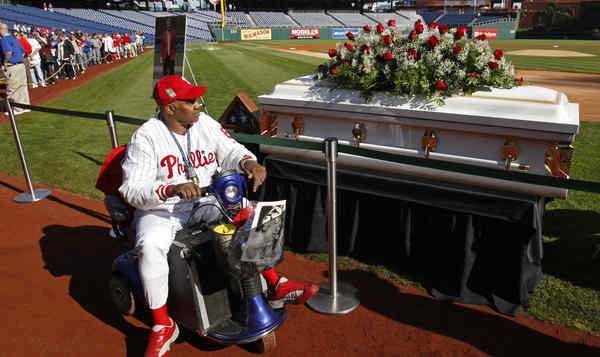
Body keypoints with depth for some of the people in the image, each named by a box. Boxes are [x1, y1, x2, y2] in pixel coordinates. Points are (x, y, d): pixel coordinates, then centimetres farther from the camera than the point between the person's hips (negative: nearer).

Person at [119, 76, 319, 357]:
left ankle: (275, 286, 3)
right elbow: (131, 189, -20)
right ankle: (163, 326, -14)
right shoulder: (146, 137, -15)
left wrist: (249, 163, -21)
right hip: (160, 208, -4)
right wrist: (172, 189, -37)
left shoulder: (205, 123, -1)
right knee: (150, 246, -32)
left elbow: (229, 150, 4)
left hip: (207, 201, 5)